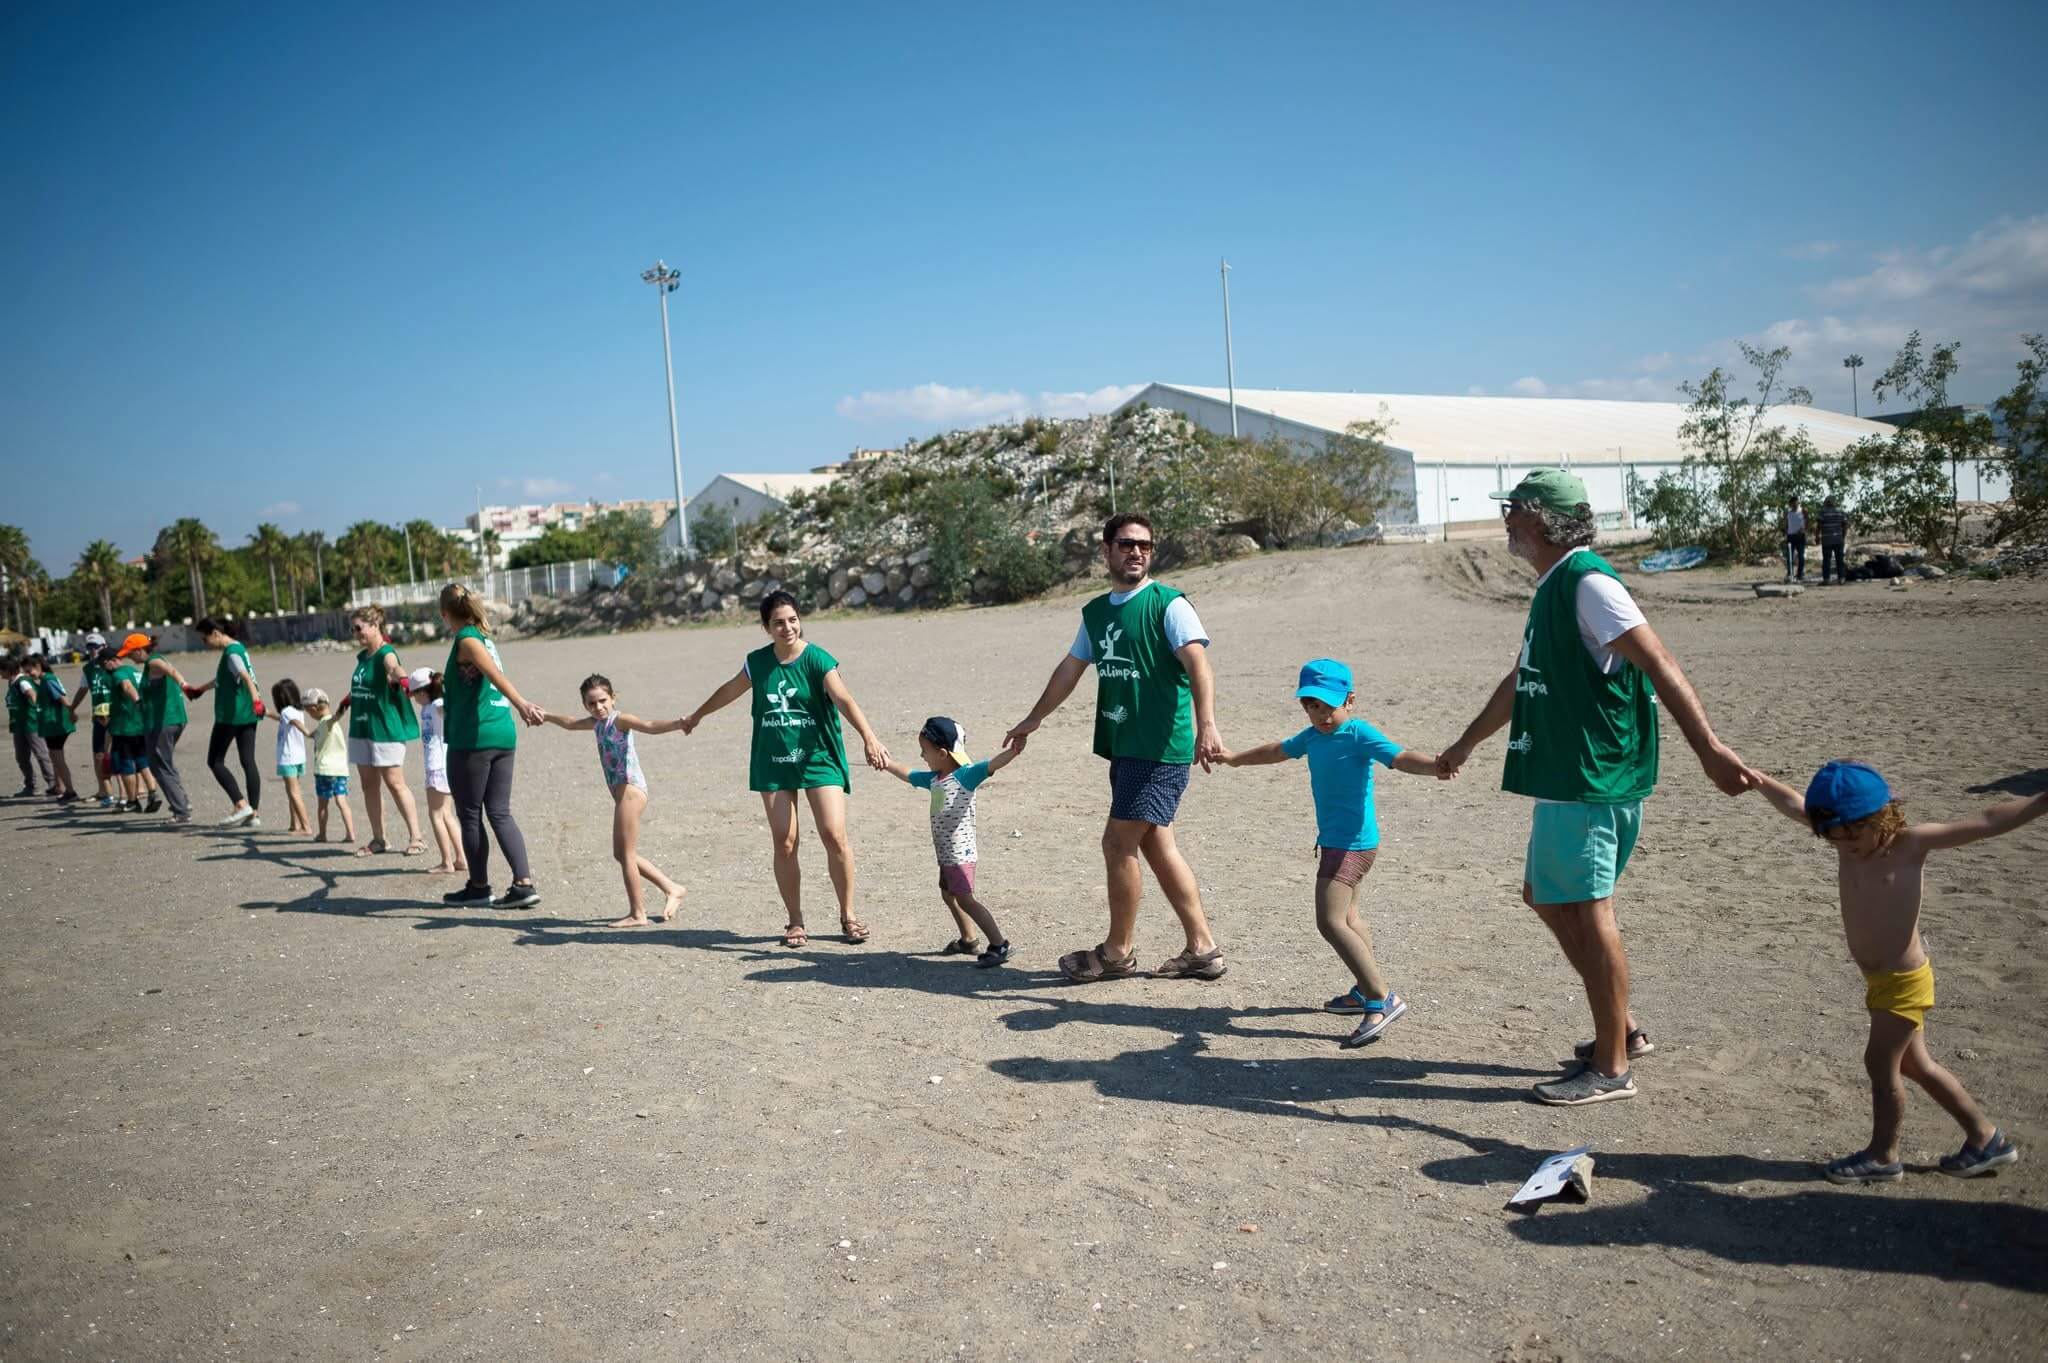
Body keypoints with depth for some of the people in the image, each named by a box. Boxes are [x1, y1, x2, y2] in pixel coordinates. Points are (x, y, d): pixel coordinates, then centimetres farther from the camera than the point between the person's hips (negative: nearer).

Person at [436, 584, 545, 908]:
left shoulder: (466, 639, -9)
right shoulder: (484, 637, 16)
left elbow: (495, 674, -27)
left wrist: (521, 703, -43)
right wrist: (445, 682, 55)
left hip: (473, 739, -8)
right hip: (503, 734, 8)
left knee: (470, 815, 6)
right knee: (500, 812, 8)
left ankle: (479, 886, 16)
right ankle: (524, 883, 1)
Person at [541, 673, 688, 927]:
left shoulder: (619, 719, -10)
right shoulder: (598, 722, 15)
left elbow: (649, 726, -29)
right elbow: (570, 723, 36)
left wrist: (678, 724, -46)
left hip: (630, 789, -10)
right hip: (621, 791, 10)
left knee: (625, 854, -5)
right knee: (622, 854, 14)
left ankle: (637, 914, 1)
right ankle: (672, 889, 20)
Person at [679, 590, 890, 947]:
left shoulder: (818, 660, -10)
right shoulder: (758, 662, 4)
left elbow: (844, 700, -26)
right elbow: (730, 691, 24)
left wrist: (868, 736, -42)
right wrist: (696, 716, 38)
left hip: (819, 759, -3)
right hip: (773, 763, 3)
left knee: (835, 836, -12)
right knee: (784, 844, 1)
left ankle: (847, 916, 6)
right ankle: (795, 921, 15)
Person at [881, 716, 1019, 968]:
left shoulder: (965, 775, -16)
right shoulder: (933, 778, 9)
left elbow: (993, 764, -30)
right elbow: (907, 774, 27)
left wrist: (1014, 750, -47)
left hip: (960, 852, -9)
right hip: (945, 852, 9)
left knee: (964, 898, -11)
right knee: (948, 893, 20)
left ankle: (999, 944, -8)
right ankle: (968, 940, 35)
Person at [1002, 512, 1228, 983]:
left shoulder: (1168, 604, -8)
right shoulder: (1096, 612, 14)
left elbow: (1197, 663, -21)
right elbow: (1070, 669, 25)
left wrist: (1206, 724, -36)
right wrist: (1034, 719, 32)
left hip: (1161, 746, -8)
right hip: (1124, 746, 8)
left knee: (1118, 843, -5)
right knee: (1157, 846, 10)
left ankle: (1119, 951, 10)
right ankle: (1202, 949, 18)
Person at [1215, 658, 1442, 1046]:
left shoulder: (1359, 734, -15)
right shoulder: (1313, 736, 10)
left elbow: (1401, 757, -29)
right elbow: (1280, 750, 28)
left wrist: (1441, 764, -48)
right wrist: (1235, 759, 41)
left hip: (1352, 842, -10)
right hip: (1336, 841, 10)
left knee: (1330, 920, -18)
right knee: (1346, 917, 21)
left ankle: (1382, 999, -17)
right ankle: (1365, 991, 34)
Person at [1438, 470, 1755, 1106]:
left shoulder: (1589, 584, -15)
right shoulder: (1552, 588, 15)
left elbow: (1660, 666, -24)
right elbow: (1520, 681, 27)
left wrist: (1710, 750, -32)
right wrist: (1465, 744, 38)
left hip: (1591, 779, -10)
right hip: (1561, 776, 10)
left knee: (1588, 913, -3)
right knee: (1545, 897, 17)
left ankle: (1612, 1069, 9)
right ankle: (1622, 1029, 28)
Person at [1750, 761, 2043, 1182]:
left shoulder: (1910, 843, -19)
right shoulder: (1847, 836, -3)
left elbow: (1985, 823, -26)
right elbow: (1796, 805, 9)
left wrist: (2042, 801, -32)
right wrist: (1759, 780, 8)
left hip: (1904, 980, -8)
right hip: (1880, 978, 8)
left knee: (1880, 1062, 2)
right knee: (1914, 1065, 18)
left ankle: (1883, 1155, 20)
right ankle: (1986, 1138, 33)